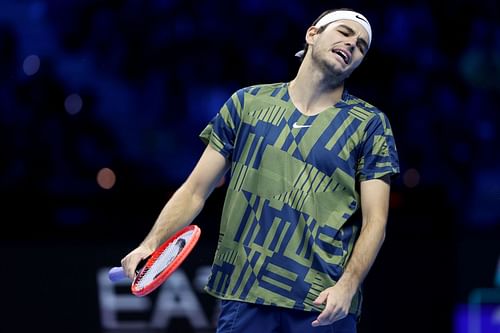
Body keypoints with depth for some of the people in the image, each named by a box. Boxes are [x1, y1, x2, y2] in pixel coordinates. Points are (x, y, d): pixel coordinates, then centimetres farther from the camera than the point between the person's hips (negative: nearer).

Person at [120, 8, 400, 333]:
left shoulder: (371, 124, 5)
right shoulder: (247, 102, 10)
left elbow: (374, 221, -1)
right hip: (242, 295, 1)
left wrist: (347, 285, -17)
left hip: (324, 306, -1)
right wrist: (152, 244, -4)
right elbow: (195, 191, 11)